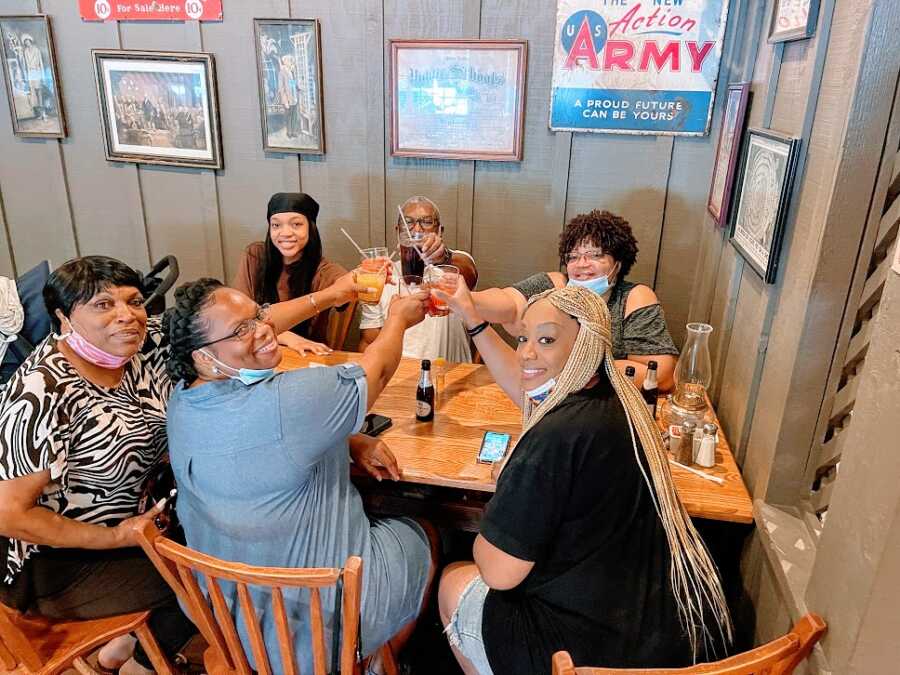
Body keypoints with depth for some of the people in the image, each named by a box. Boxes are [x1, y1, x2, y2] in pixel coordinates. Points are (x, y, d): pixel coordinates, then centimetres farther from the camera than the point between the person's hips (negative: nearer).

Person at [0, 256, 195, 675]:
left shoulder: (144, 343, -11)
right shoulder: (43, 394, -30)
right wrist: (115, 538, -21)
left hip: (134, 511, 7)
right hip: (60, 558, -7)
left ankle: (133, 639, 25)